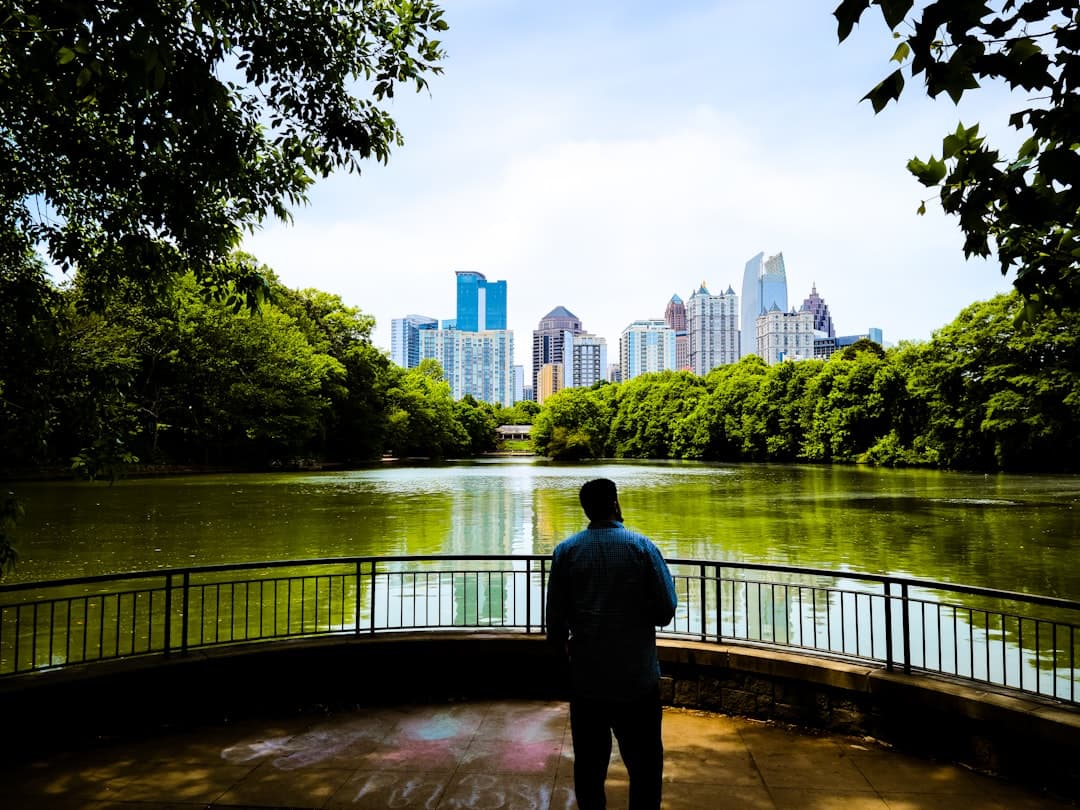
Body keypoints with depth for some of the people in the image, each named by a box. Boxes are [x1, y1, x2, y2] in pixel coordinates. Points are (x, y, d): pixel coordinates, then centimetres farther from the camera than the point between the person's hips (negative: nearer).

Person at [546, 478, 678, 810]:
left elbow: (556, 617, 0)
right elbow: (666, 610, -8)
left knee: (589, 762, 14)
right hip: (637, 676, -2)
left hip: (587, 677, 2)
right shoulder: (641, 547, -9)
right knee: (644, 763, 11)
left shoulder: (565, 551, -3)